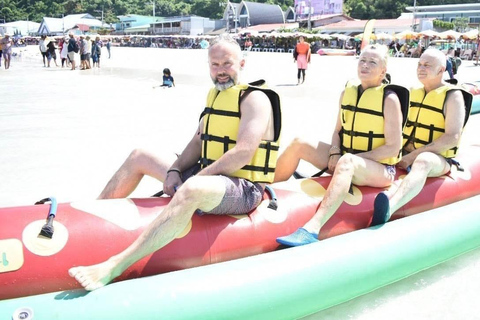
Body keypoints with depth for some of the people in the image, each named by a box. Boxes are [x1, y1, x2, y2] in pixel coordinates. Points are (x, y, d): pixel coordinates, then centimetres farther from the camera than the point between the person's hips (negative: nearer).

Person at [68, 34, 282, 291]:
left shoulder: (255, 98, -12)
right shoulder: (215, 95, 15)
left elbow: (242, 154, -24)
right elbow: (198, 142, 13)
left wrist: (193, 179, -22)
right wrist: (174, 171, -4)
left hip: (242, 188, -9)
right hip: (209, 177, 9)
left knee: (192, 190, -43)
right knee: (139, 157, 13)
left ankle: (114, 267, -48)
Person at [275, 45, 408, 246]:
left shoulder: (390, 99, -10)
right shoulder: (347, 91, 6)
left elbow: (393, 147, -14)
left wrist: (353, 157, -18)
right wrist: (335, 153, -8)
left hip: (379, 168, -6)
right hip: (345, 160, 6)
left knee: (347, 161, -41)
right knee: (299, 144, -10)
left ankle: (311, 230, -57)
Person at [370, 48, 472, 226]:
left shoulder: (453, 96, -4)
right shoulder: (414, 92, 14)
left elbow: (452, 138, -15)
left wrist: (413, 155, -20)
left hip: (437, 159, -8)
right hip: (406, 155, 8)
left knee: (422, 162, -42)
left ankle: (387, 210, -69)